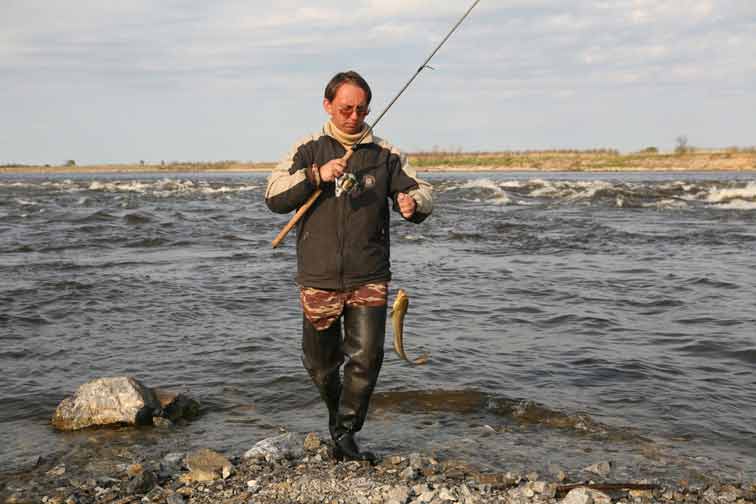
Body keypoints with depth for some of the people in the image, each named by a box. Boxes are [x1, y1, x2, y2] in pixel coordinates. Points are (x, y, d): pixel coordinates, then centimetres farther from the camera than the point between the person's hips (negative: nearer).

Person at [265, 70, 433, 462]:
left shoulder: (386, 155, 5)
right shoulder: (309, 150, 3)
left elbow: (423, 191, 7)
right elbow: (274, 197, -6)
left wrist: (414, 203, -18)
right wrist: (316, 176, -21)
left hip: (369, 279, 0)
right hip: (318, 279, 0)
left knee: (366, 358, -10)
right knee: (320, 362, 12)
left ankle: (345, 434, 8)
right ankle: (337, 411, 41)